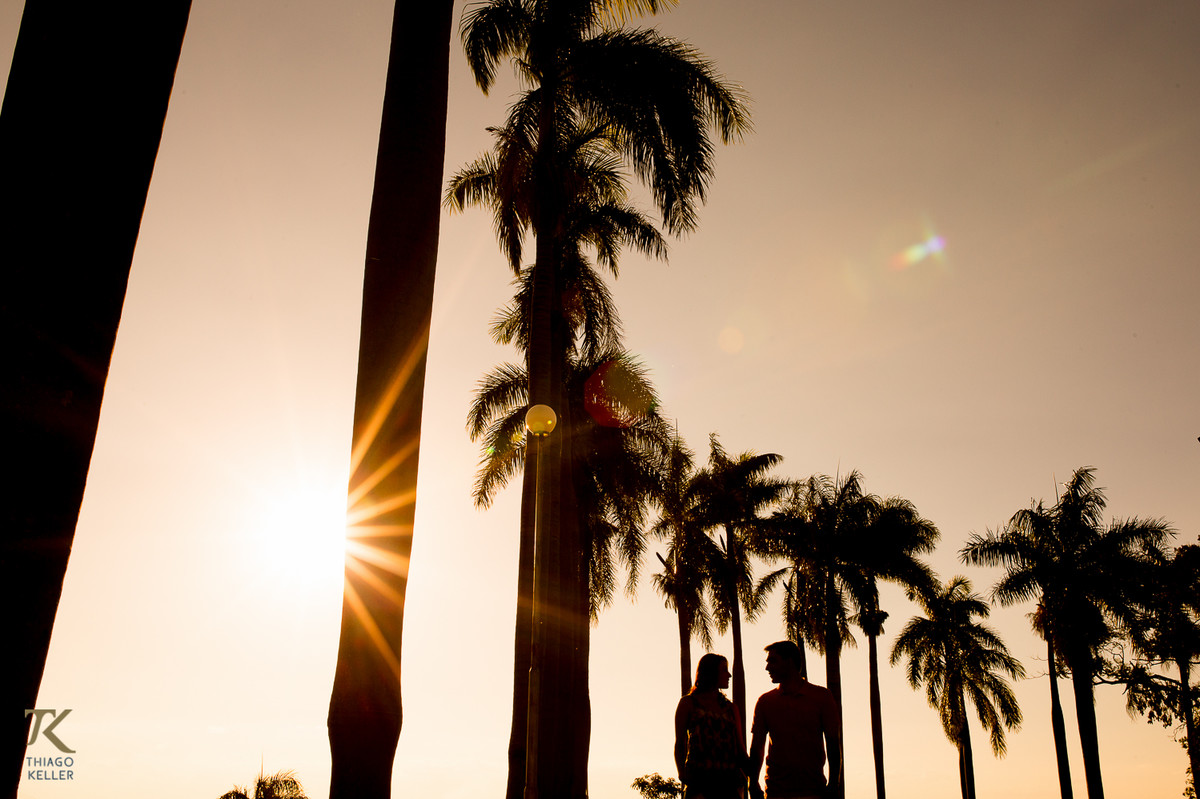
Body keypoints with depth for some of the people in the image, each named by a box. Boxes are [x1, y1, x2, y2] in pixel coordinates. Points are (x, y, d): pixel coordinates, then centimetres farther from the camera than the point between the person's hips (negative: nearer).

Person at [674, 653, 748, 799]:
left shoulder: (731, 708, 21)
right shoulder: (688, 703, 10)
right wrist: (683, 775, -8)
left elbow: (739, 745, 18)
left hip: (730, 780, 4)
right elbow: (679, 743, 7)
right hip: (699, 779, -3)